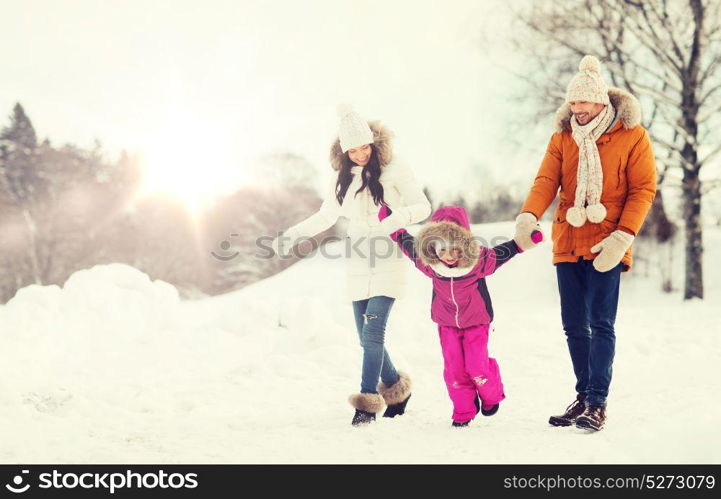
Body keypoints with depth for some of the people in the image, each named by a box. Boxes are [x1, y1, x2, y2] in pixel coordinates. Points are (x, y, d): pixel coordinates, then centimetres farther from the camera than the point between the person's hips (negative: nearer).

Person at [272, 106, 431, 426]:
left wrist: (400, 217, -25)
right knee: (368, 337, 6)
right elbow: (324, 217, 20)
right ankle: (396, 388, 27)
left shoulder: (394, 170, -3)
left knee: (373, 330, -17)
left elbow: (423, 206, -4)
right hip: (358, 265, 5)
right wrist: (291, 235, 9)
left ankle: (368, 401, -14)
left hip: (387, 262, -5)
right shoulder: (344, 178, 12)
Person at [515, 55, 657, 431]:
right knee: (574, 326, 9)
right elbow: (546, 180, -2)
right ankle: (583, 396, 21)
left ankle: (598, 404, -4)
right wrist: (529, 215, -23)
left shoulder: (631, 135, -1)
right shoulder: (562, 138, 9)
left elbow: (644, 189, -3)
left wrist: (622, 236, -15)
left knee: (600, 324, -9)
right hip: (567, 244, 4)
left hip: (605, 247, -4)